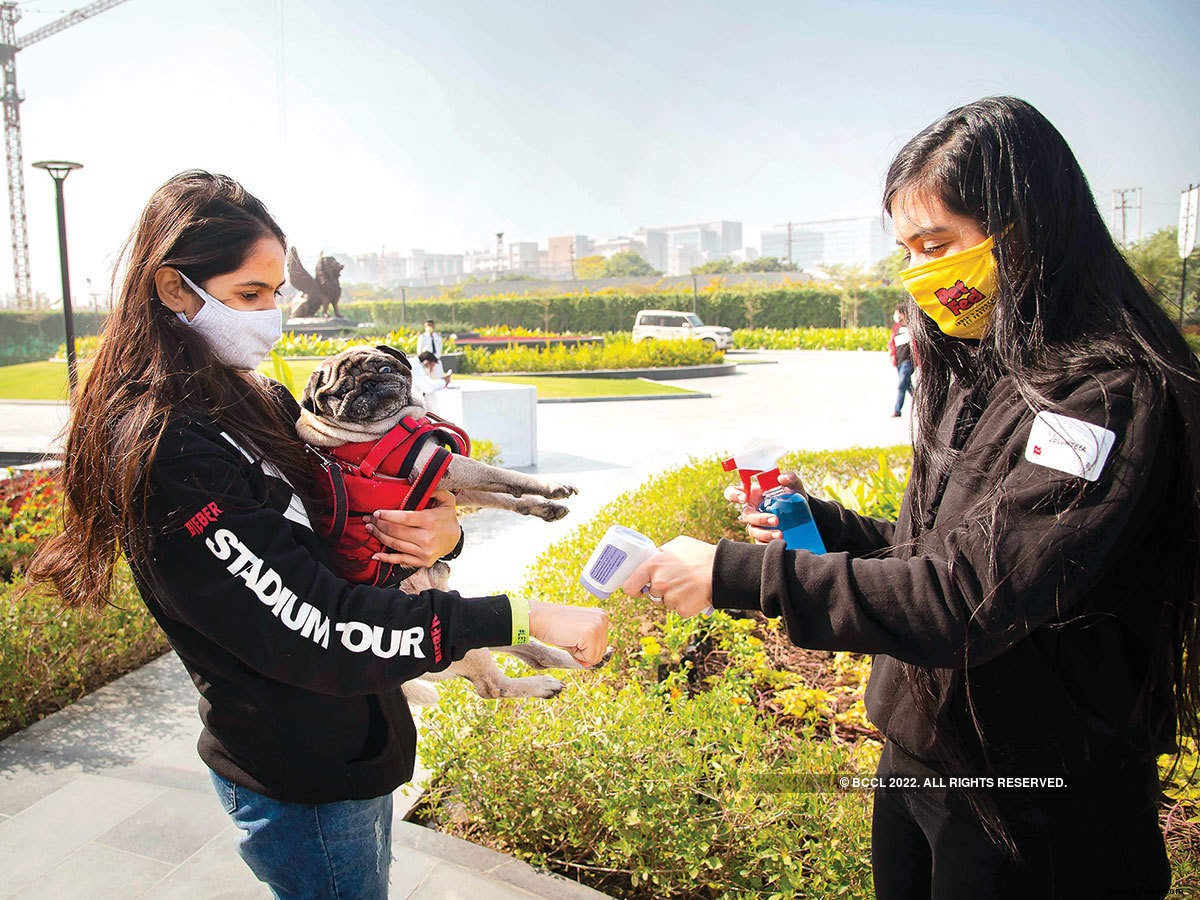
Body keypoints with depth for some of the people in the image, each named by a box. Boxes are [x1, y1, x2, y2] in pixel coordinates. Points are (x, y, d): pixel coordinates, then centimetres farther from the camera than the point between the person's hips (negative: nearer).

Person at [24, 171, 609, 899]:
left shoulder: (260, 404, 3)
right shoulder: (165, 453, -24)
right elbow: (312, 628, -28)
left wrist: (441, 536, -17)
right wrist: (521, 619, -29)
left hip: (353, 746, 8)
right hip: (300, 783, -8)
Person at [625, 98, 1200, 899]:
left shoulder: (1109, 397, -23)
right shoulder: (978, 371, 4)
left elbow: (966, 601, -30)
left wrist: (735, 574, -29)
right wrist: (817, 520, -4)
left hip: (1029, 809, -7)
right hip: (917, 755, 7)